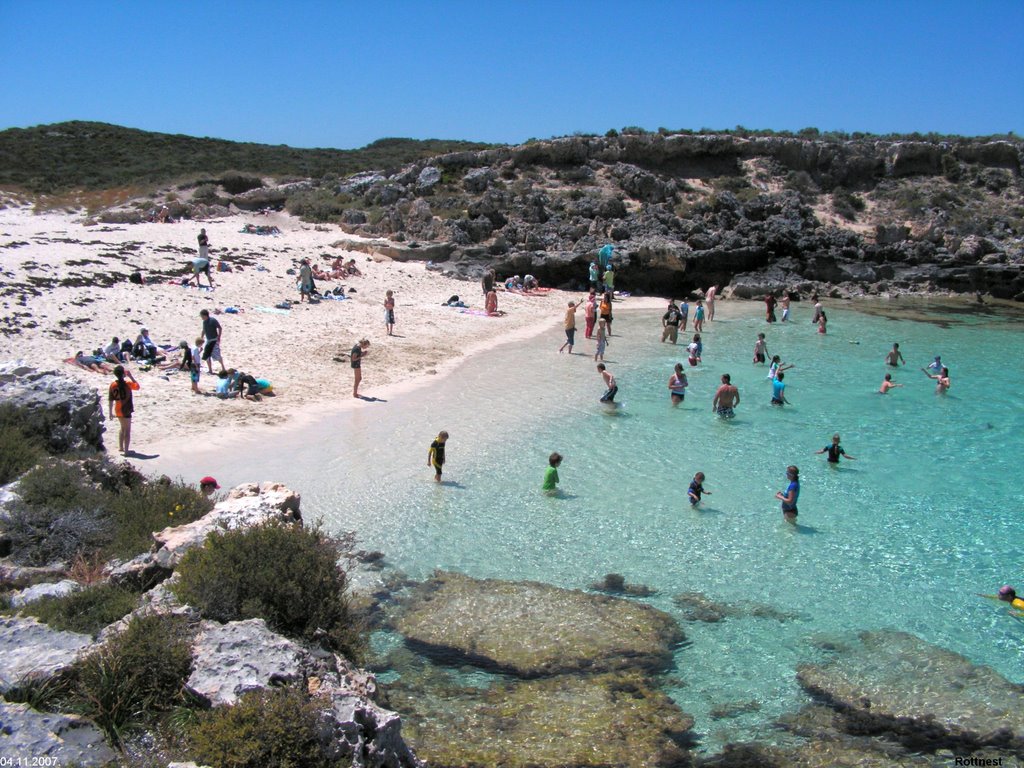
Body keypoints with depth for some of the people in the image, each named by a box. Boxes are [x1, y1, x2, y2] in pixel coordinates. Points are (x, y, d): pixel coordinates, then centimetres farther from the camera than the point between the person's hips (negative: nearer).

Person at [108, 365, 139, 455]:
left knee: (123, 428, 25)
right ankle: (126, 451, -3)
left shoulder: (113, 385, -3)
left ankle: (121, 447, 33)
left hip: (118, 411, 5)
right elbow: (137, 386, 4)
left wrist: (110, 412, 8)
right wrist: (131, 376, 2)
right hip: (126, 411, -5)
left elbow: (110, 400, 0)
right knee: (127, 430, 1)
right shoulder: (128, 384, -16)